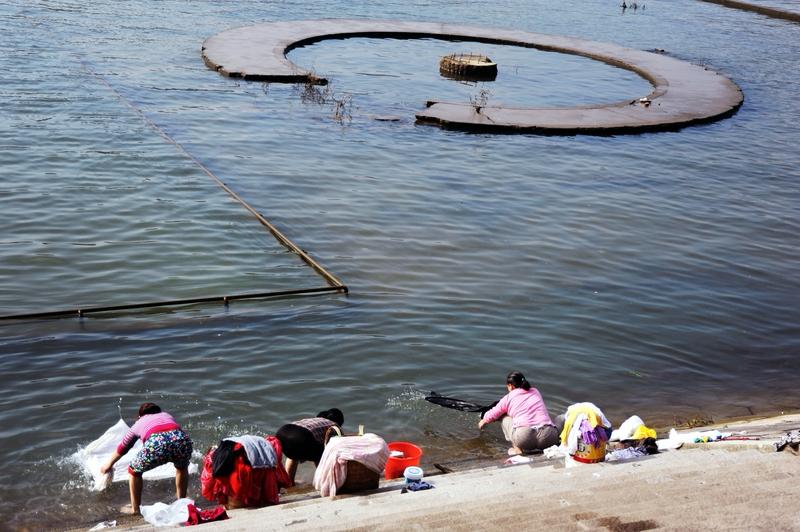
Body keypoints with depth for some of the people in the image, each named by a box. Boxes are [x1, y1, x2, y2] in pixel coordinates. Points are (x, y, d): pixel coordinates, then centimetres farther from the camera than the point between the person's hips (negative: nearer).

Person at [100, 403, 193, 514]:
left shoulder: (139, 423, 35)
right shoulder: (167, 415, 39)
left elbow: (122, 448, 48)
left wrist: (109, 464, 64)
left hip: (156, 443, -2)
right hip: (181, 440, 2)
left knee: (134, 471, 26)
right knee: (182, 467, 36)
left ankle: (135, 508, 28)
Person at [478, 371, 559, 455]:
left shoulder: (508, 398, 14)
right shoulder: (536, 392, 25)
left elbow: (493, 414, 29)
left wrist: (483, 421, 53)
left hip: (523, 437, -3)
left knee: (506, 419, 26)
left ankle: (517, 448, 8)